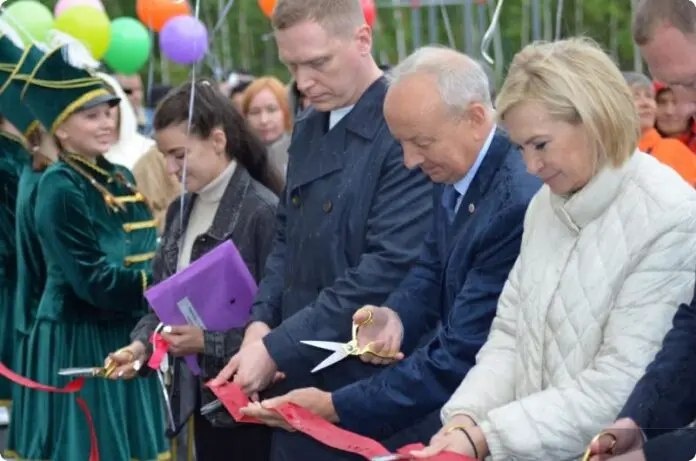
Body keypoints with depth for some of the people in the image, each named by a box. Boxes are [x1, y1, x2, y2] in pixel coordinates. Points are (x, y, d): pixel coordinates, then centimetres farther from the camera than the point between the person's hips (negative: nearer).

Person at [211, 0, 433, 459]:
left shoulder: (404, 131, -15)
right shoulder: (307, 129, 11)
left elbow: (388, 268, -20)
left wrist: (276, 350, -18)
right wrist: (262, 322, -1)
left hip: (367, 386, -7)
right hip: (297, 379, 7)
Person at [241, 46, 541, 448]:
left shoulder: (517, 204, -25)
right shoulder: (454, 175, 2)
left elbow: (462, 357, -23)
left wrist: (334, 407, -18)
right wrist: (395, 317, -7)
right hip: (457, 393, 8)